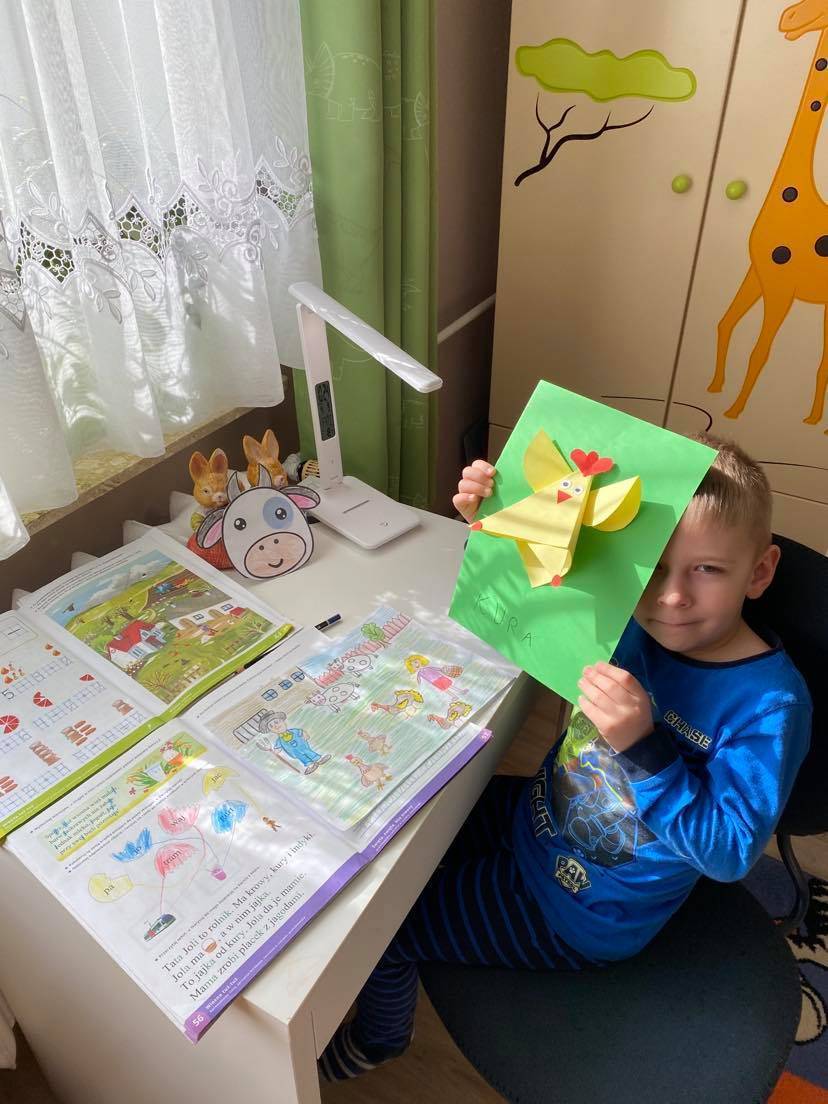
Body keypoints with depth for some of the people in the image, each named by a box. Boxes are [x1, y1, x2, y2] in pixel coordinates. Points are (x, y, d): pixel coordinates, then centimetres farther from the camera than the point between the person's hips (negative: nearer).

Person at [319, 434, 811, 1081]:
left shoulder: (770, 703, -30)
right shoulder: (628, 619, -14)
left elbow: (729, 853, -28)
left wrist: (642, 747, -42)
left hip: (579, 912, -6)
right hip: (532, 817, 6)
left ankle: (377, 1040, 38)